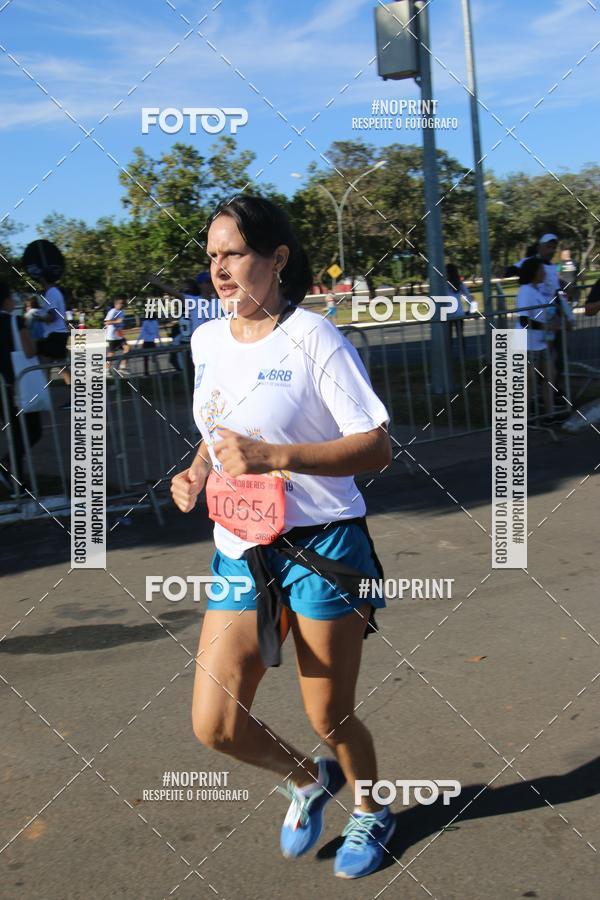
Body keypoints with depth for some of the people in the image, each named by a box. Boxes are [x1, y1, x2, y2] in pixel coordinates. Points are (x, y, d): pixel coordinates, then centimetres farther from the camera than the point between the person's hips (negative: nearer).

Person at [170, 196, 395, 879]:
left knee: (329, 718, 8)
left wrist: (273, 456, -27)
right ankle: (307, 779, 33)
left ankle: (372, 812, 43)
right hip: (238, 550, 6)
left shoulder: (313, 338, -12)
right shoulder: (206, 340, 7)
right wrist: (197, 472, 2)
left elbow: (376, 447, -16)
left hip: (322, 548, -5)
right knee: (214, 726, 0)